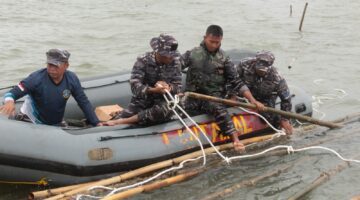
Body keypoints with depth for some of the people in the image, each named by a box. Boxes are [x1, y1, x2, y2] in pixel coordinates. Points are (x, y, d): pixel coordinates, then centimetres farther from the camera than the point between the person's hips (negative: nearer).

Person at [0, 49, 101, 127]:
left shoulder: (72, 79, -13)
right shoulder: (37, 78, -23)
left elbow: (84, 103, -4)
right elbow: (12, 93, -27)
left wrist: (97, 123, -9)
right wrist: (9, 101, -51)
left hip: (56, 125, 4)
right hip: (30, 122, -4)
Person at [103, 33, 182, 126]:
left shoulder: (174, 62, -5)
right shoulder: (143, 61, -12)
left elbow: (177, 86, -3)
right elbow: (135, 85, -21)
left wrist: (168, 87, -26)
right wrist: (153, 90, -38)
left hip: (162, 101, 2)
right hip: (142, 100, -1)